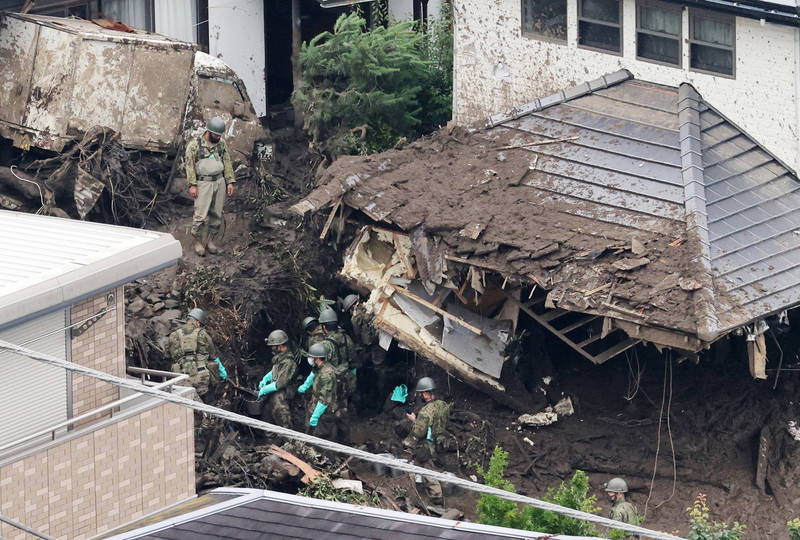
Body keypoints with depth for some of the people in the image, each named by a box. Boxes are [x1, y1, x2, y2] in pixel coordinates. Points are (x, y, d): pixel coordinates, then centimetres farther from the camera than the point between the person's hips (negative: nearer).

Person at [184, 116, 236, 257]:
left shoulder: (222, 144, 6)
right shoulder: (195, 144, -8)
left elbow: (227, 163, 11)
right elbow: (189, 165, -8)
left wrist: (230, 182, 5)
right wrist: (192, 185, -13)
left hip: (219, 182, 5)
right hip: (203, 183, -5)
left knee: (216, 214, 6)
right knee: (201, 215, -8)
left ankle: (210, 240, 16)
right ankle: (197, 242, 6)